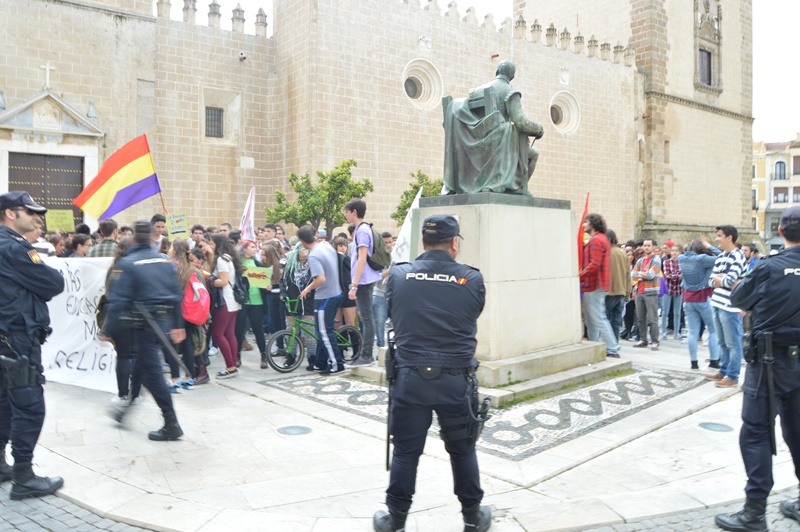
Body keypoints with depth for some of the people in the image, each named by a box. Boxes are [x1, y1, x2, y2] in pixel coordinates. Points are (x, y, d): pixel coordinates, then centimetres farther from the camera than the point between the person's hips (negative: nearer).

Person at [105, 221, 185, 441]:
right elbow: (177, 295, 10)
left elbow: (118, 300, -14)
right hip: (165, 321, 6)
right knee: (142, 366, 21)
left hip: (145, 323, -6)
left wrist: (109, 330, -8)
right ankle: (128, 406, 38)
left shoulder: (127, 264, -9)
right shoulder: (166, 262, 7)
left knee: (152, 373, -2)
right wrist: (177, 325, 17)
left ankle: (171, 424, -1)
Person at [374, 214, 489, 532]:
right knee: (462, 450, 17)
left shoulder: (398, 275, -5)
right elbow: (472, 318, 6)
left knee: (406, 451, 12)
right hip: (456, 379, 0)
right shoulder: (472, 279, -7)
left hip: (410, 377, 0)